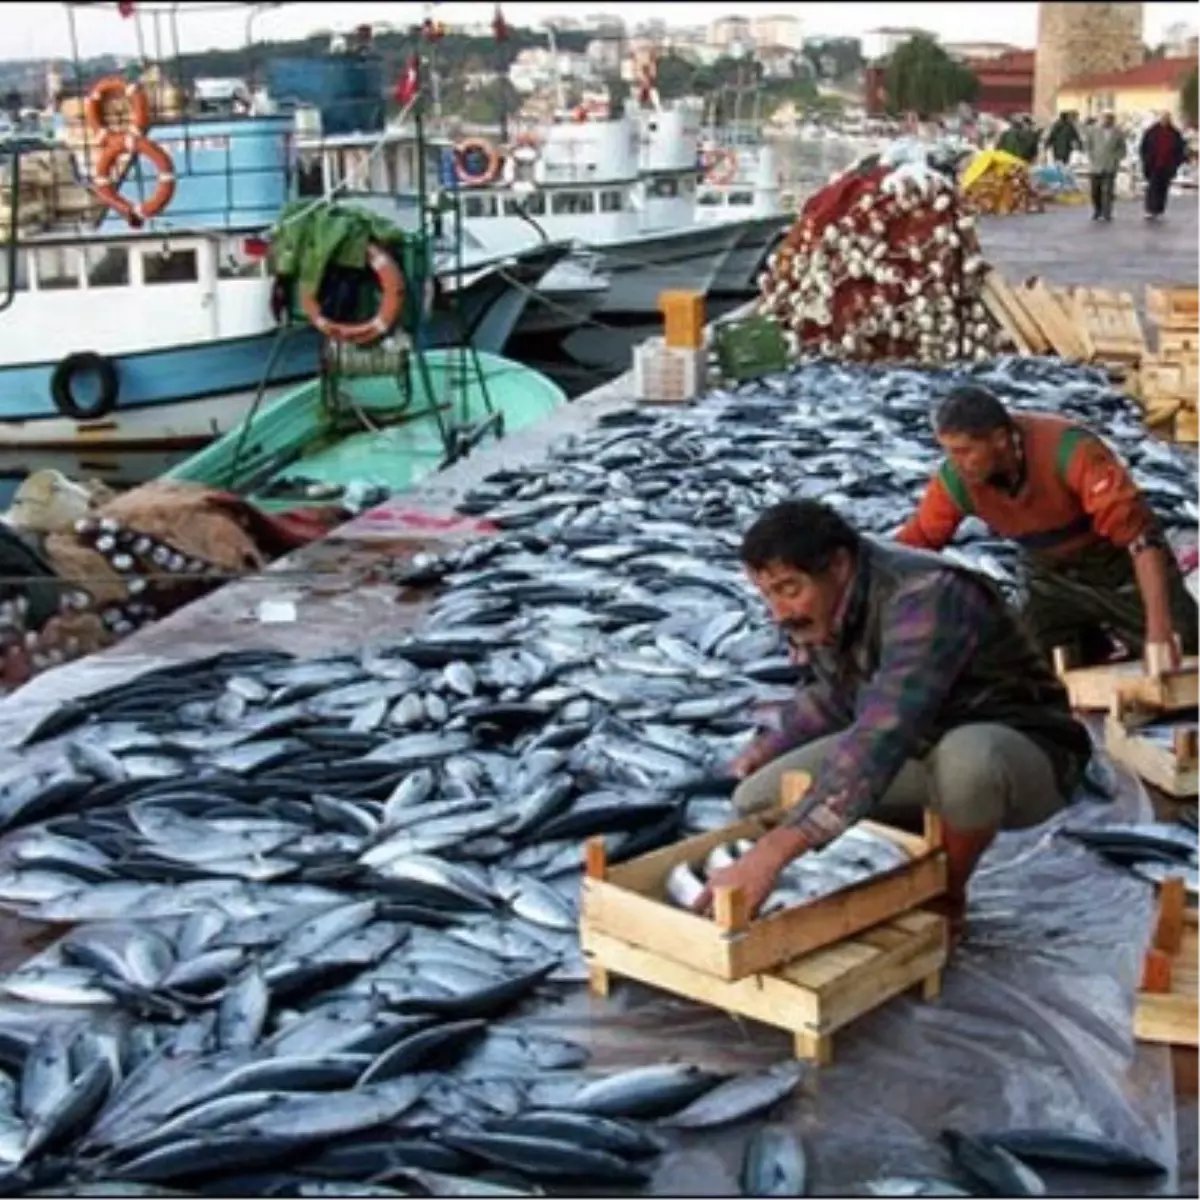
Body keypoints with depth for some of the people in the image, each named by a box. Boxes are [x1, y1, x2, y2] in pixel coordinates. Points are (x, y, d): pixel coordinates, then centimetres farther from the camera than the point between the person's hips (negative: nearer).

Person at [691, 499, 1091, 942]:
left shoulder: (925, 597, -32)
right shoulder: (820, 607, -6)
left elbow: (884, 735, -45)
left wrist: (773, 852, -53)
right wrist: (771, 745, 1)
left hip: (1024, 751, -7)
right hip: (919, 747, 7)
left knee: (965, 760, -43)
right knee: (757, 800, -6)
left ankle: (947, 901, -10)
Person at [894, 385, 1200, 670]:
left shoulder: (1066, 448, -37)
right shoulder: (955, 480, -23)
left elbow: (1140, 533, -41)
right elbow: (911, 546, -13)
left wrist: (1159, 626, -48)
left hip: (1120, 565, -4)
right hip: (1053, 577, 4)